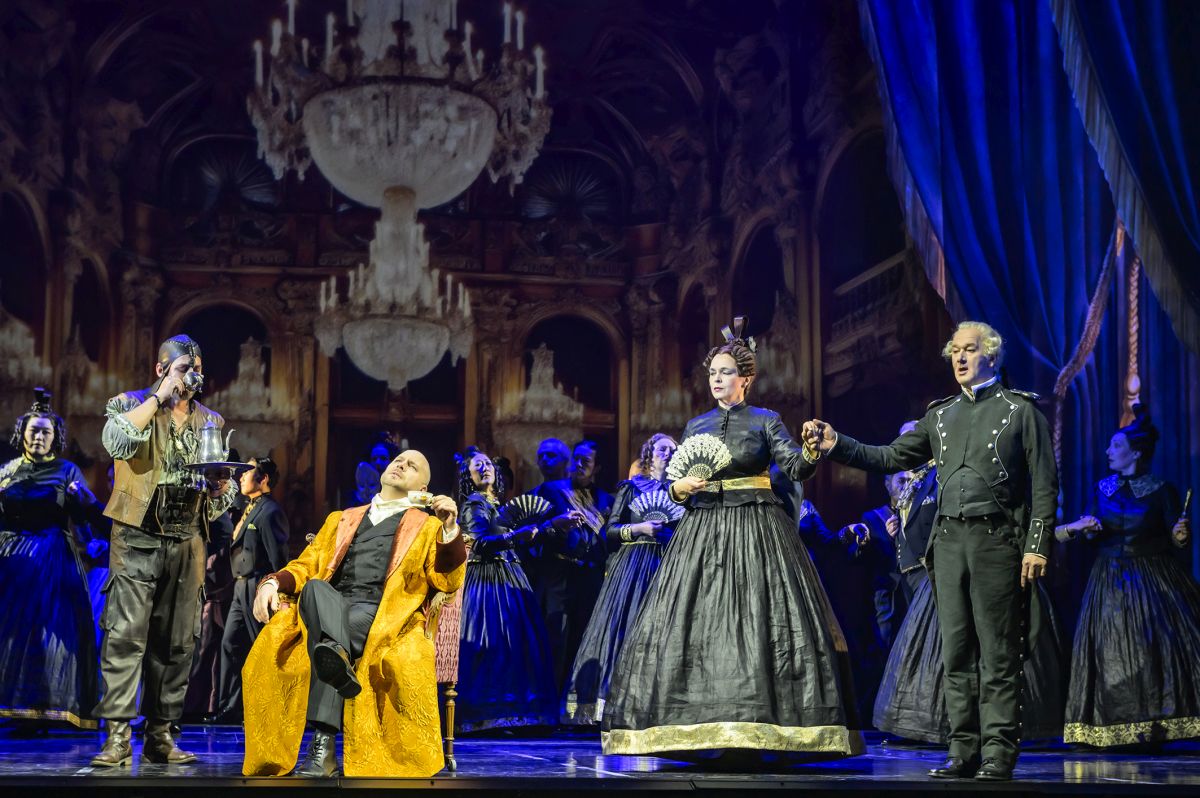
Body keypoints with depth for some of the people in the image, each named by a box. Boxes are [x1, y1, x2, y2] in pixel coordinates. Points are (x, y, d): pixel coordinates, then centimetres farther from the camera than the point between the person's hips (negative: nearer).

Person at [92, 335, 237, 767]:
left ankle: (160, 735, 10)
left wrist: (221, 489, -3)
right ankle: (117, 734, -13)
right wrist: (160, 396, -12)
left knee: (177, 641, 4)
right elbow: (117, 440, -19)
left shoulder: (212, 422, 17)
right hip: (138, 538, -4)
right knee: (126, 633, -13)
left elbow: (224, 494, 22)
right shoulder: (130, 405, 5)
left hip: (187, 541, 4)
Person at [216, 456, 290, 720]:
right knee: (231, 643, 11)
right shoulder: (250, 509, 16)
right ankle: (230, 708, 16)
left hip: (257, 589, -10)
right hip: (241, 588, 10)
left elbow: (278, 558, -18)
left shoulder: (269, 512, -14)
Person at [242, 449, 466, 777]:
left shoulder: (428, 526, 22)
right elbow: (307, 565, 24)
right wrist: (274, 583, 2)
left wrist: (450, 528, -9)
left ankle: (323, 744, -48)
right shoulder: (341, 519, 34)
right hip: (328, 606, 3)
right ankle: (336, 660, -64)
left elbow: (447, 581, 8)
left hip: (381, 614, -2)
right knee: (315, 587, -34)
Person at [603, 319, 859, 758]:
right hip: (702, 529, 4)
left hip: (756, 530, -4)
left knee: (759, 623, -8)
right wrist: (681, 487, -9)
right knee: (692, 622, -2)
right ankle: (700, 729, 2)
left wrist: (811, 452, -29)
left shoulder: (766, 420, 5)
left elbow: (795, 467, -9)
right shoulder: (695, 426, 15)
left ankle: (755, 730, -5)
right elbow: (673, 487, 13)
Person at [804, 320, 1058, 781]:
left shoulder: (1020, 410, 3)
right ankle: (964, 752, 10)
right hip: (949, 540, 5)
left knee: (997, 654, -5)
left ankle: (998, 753, -2)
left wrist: (1037, 546, -10)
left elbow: (1044, 484, -1)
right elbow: (890, 458, 16)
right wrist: (837, 446, 3)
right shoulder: (941, 415, 18)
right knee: (956, 653, 5)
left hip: (996, 539, -5)